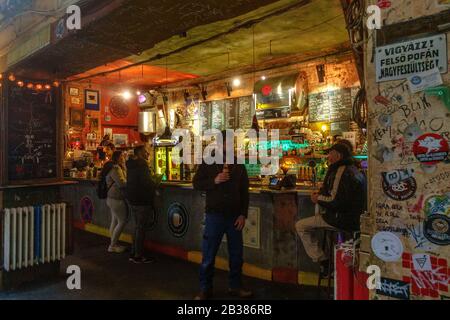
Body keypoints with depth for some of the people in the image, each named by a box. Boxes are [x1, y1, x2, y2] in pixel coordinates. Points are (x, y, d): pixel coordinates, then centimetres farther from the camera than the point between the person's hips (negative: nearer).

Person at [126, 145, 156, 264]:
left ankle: (133, 254, 23)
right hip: (142, 200, -9)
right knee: (141, 228, -2)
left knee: (137, 227, 17)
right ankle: (139, 256, 5)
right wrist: (154, 187, -6)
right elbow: (146, 182, -25)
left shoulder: (131, 164, 13)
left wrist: (151, 184, 16)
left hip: (132, 199, 9)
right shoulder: (142, 164, -16)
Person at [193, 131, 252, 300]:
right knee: (208, 255, 4)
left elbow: (244, 192, 7)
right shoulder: (208, 163, 1)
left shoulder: (239, 165, 7)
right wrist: (214, 181, -18)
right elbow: (196, 184, -1)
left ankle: (235, 286, 28)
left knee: (236, 254, 11)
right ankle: (205, 289, 19)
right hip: (214, 215, -2)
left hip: (234, 216, 3)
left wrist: (243, 214, -1)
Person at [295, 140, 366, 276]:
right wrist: (321, 196, 11)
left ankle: (322, 260, 0)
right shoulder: (355, 171, 14)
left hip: (342, 220, -10)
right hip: (354, 218, 10)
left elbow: (336, 202, -23)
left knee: (301, 226, -5)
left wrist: (318, 199, -7)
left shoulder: (341, 171, -17)